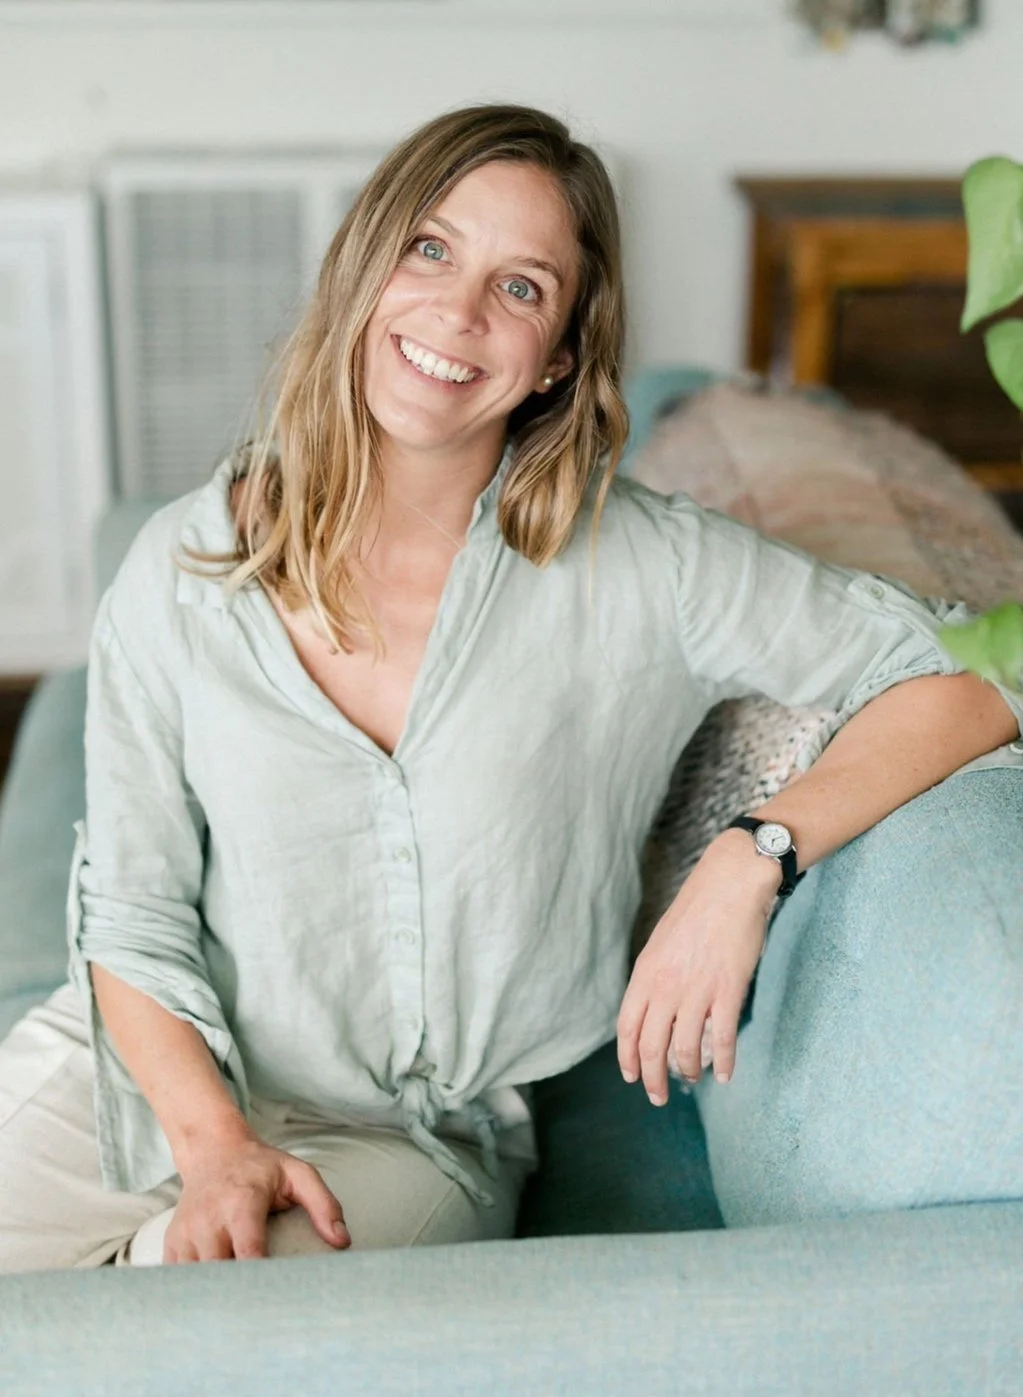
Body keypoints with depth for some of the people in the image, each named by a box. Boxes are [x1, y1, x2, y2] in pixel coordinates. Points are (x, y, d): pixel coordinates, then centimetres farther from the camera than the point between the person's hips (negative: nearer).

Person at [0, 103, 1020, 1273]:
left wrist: (748, 861, -24)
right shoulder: (185, 569, -5)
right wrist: (213, 1143, -16)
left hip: (409, 1138, -1)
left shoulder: (637, 568, -11)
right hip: (162, 1074, 2)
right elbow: (131, 910, -2)